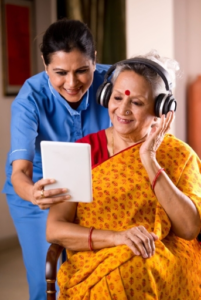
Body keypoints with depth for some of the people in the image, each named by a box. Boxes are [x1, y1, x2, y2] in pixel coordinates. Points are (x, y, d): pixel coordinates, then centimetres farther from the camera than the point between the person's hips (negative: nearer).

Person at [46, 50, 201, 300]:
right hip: (93, 265, 1)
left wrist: (149, 162, -11)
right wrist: (116, 237, -20)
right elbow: (54, 229, -2)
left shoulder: (177, 154, 6)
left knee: (132, 273, -34)